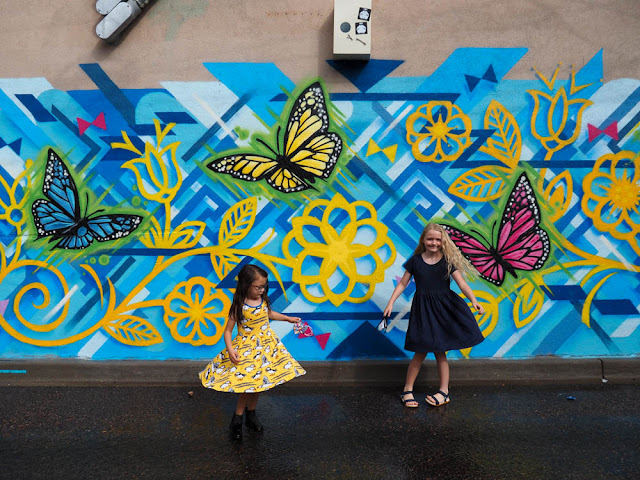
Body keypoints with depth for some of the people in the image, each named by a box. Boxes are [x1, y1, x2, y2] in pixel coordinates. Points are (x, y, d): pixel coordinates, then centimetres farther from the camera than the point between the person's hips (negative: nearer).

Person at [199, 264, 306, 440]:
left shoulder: (263, 300, -3)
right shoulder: (239, 307, -19)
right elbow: (228, 330, -14)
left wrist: (288, 319, 25)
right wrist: (230, 350, -26)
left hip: (266, 345, 5)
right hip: (246, 348, -5)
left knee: (258, 382, 12)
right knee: (247, 385, -6)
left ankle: (251, 415, 30)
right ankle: (236, 420, 12)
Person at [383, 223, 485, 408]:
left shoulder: (448, 261, -2)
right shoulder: (416, 260, 1)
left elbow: (462, 283, -10)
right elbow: (403, 283, 6)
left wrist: (473, 300, -26)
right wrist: (391, 302, -2)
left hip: (444, 307, 0)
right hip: (423, 309, 0)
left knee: (439, 350, 4)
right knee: (421, 351, 0)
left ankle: (444, 391, 16)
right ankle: (407, 389, 14)